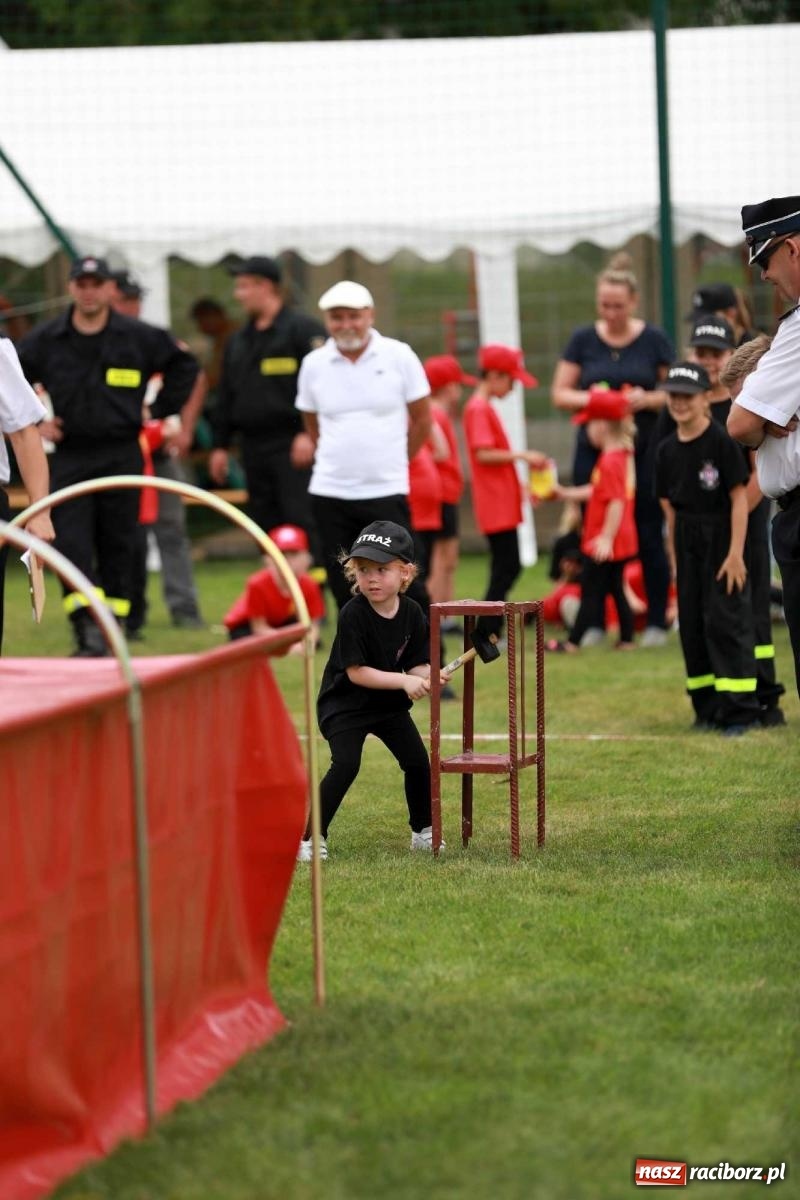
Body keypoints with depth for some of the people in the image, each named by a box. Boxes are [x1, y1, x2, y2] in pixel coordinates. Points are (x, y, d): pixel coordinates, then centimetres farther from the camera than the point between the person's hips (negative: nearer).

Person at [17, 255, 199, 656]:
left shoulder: (139, 337, 2)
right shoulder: (45, 340, 3)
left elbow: (184, 366, 15)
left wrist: (159, 409, 9)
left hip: (122, 455, 0)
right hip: (69, 457, 0)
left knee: (117, 545, 4)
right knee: (71, 545, -14)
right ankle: (87, 631, -20)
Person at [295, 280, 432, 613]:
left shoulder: (399, 356, -2)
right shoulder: (314, 364, 3)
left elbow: (421, 419, 6)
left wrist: (393, 462, 10)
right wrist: (339, 460, 11)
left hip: (386, 492, -2)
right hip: (330, 494, 2)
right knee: (345, 590, 5)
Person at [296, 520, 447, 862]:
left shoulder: (412, 613, -7)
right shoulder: (353, 615, -22)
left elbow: (417, 665, -2)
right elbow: (356, 672, -23)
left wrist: (429, 678, -26)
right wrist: (404, 681, -28)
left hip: (389, 705, 6)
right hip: (345, 705, -6)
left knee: (418, 761, 2)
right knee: (345, 764, -20)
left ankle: (423, 833, 21)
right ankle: (310, 837, -13)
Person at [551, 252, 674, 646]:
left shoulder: (654, 340, 1)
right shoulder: (583, 340, 5)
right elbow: (560, 393, 6)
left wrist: (648, 399, -16)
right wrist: (588, 399, -14)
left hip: (644, 450, -1)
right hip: (594, 448, 2)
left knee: (649, 536, -1)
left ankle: (657, 621, 6)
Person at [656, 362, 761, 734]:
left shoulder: (721, 442, -11)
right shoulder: (667, 450, 7)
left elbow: (739, 498, -13)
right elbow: (670, 507, 11)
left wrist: (735, 553, -17)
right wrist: (675, 558, 8)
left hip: (721, 537, -6)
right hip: (687, 542, 6)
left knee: (726, 620, -9)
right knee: (692, 623, 8)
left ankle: (740, 710, -6)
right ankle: (707, 707, 18)